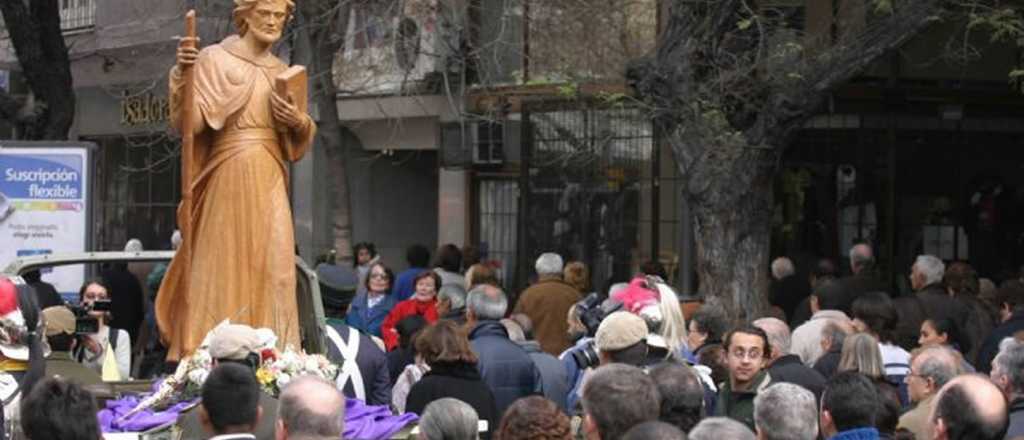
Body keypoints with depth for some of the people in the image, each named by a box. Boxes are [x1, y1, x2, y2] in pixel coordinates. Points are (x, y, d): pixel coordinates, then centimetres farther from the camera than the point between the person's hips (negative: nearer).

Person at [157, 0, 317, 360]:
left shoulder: (283, 72, 17)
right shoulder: (215, 59, 0)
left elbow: (299, 143, 19)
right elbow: (190, 122, -11)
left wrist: (299, 121, -2)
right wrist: (183, 74, -24)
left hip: (269, 182, 5)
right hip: (229, 179, -5)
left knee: (272, 269, -2)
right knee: (223, 266, -6)